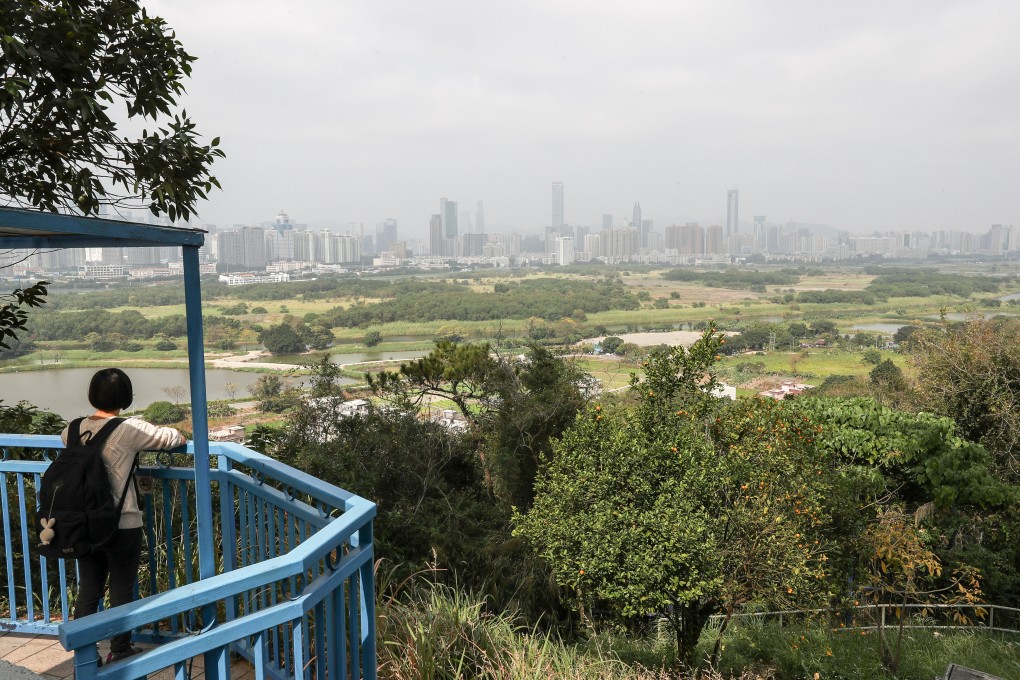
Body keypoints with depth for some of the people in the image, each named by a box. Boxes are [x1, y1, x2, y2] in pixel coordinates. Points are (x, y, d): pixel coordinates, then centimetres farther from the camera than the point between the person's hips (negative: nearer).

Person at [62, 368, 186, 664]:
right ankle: (120, 652, 22)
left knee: (87, 590, 15)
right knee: (121, 590, 9)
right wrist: (179, 437, 20)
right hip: (121, 525, -5)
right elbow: (170, 437, -2)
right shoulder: (130, 429, -15)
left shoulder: (75, 428, 1)